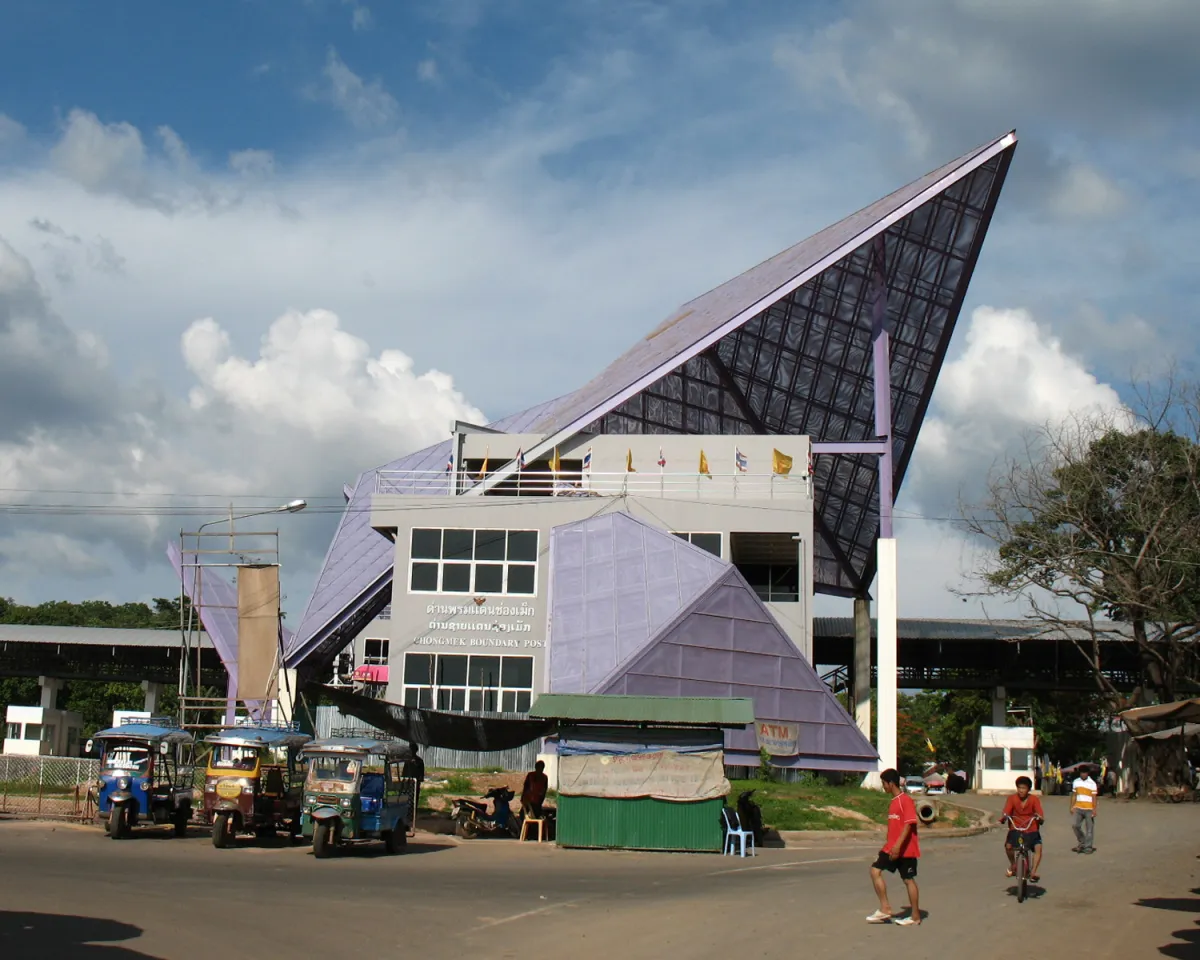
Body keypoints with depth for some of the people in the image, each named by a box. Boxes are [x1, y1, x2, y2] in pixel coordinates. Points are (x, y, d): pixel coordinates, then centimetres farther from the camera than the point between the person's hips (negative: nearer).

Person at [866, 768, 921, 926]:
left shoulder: (906, 800, -14)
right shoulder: (893, 802, 15)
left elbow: (909, 824, -21)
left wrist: (898, 845, -27)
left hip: (905, 849, -9)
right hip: (891, 848, 9)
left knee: (908, 879, 0)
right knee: (875, 870, -3)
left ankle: (915, 916, 10)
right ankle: (885, 909, -1)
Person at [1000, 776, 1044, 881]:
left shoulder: (1034, 800, -7)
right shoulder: (1012, 799, -6)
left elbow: (1042, 819, -14)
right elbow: (1006, 812, -16)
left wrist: (1040, 818, -37)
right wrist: (1003, 818, -38)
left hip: (1031, 830, 0)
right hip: (1016, 829, 0)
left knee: (1038, 847, -23)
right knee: (1008, 846, -22)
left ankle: (1033, 872, -17)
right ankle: (1013, 864, 7)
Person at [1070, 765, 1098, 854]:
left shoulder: (1092, 783, -2)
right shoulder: (1076, 782, 9)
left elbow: (1094, 797, -3)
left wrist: (1094, 809, -9)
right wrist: (1072, 807, 8)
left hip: (1089, 809, -3)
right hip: (1078, 808, 3)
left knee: (1089, 828, 0)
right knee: (1075, 825, -9)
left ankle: (1088, 847, 6)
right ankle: (1082, 842, 11)